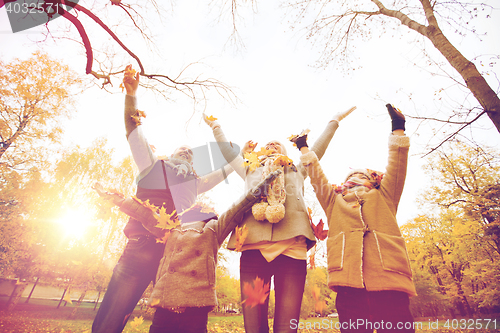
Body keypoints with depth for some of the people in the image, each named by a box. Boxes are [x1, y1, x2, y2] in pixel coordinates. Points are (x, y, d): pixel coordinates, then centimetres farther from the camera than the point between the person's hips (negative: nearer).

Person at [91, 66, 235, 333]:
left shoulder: (194, 183, 22)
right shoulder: (153, 166, 15)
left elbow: (224, 172, 32)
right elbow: (133, 128, 10)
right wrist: (131, 94, 5)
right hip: (142, 248, -2)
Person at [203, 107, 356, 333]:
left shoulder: (297, 171, 31)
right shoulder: (250, 171, 31)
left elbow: (318, 148, 35)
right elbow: (227, 151, 38)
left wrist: (334, 121, 44)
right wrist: (216, 126, 51)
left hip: (291, 248, 0)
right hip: (253, 247, 1)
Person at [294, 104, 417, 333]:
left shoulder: (384, 197, 26)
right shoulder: (334, 202, 26)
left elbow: (396, 170, 18)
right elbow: (317, 177, 26)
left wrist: (398, 131, 17)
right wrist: (305, 150, 29)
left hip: (389, 280, 0)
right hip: (349, 283, 1)